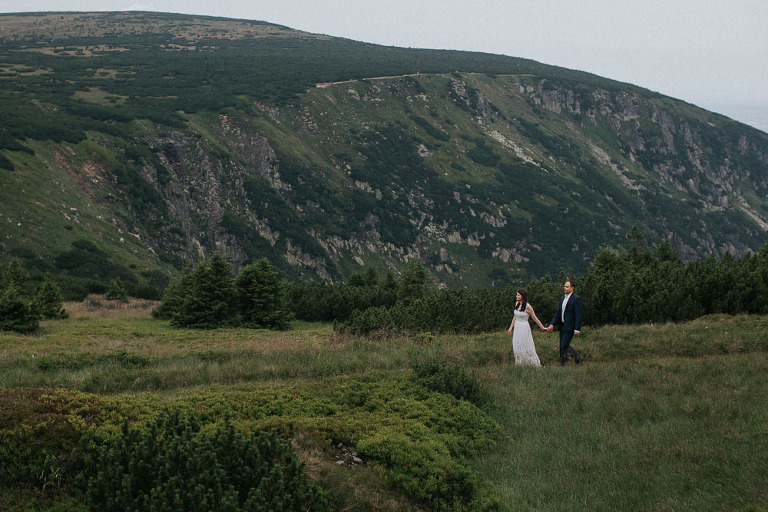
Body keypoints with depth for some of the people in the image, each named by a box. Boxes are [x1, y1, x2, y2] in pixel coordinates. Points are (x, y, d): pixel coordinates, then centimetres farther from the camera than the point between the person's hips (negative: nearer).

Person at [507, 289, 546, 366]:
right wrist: (511, 328, 16)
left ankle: (535, 364, 12)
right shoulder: (517, 304, 4)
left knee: (526, 347, -1)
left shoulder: (528, 307, -16)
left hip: (524, 328, -7)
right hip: (517, 327, 7)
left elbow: (535, 318, -9)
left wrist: (542, 327, -6)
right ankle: (520, 364, 20)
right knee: (517, 347, 9)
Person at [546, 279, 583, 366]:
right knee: (562, 346, 9)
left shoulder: (576, 299, -11)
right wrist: (552, 324, 5)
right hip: (562, 326, 8)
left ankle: (577, 357, 7)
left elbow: (578, 315, -14)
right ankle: (563, 364, 17)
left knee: (564, 345, -12)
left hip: (570, 327, -8)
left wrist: (577, 329, -18)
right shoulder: (562, 298, 14)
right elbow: (558, 313, 15)